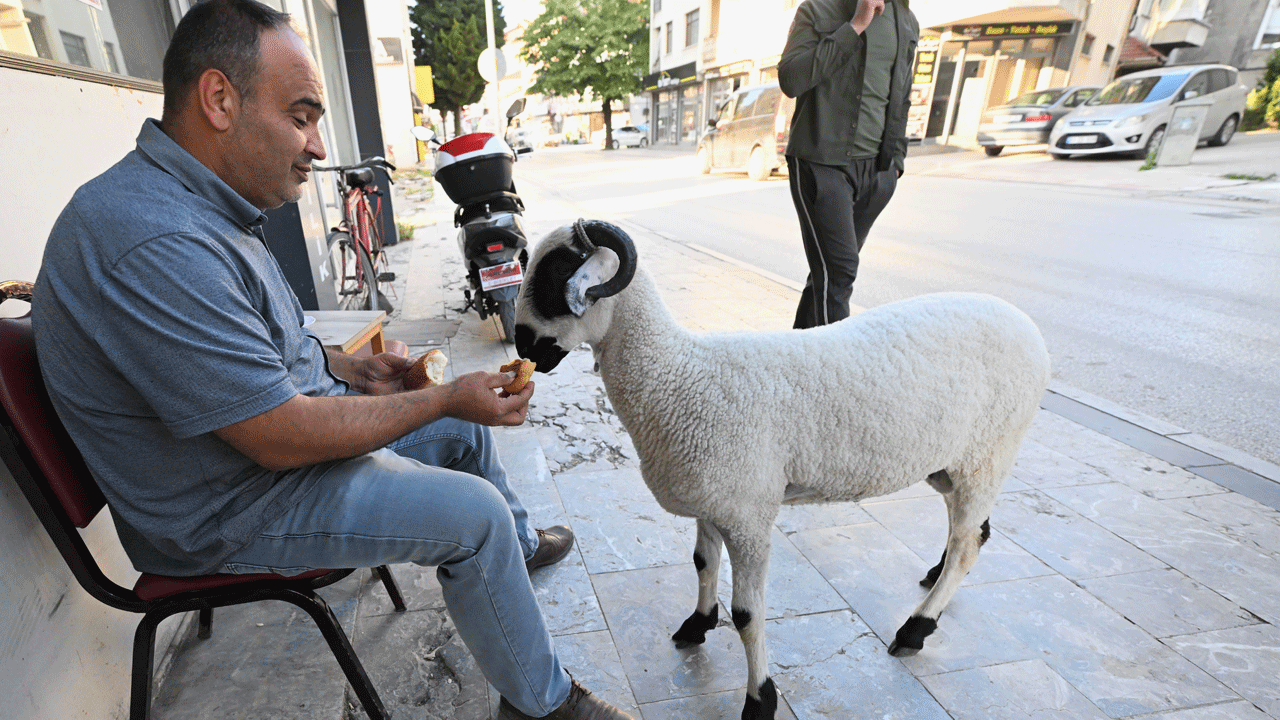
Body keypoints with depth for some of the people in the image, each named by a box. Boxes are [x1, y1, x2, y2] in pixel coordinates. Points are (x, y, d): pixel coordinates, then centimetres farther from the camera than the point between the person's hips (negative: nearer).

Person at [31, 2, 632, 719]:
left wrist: (349, 369, 2)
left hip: (283, 417, 10)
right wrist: (446, 398, -22)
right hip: (229, 508, -10)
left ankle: (519, 544, 40)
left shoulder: (200, 205, 4)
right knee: (474, 513, -19)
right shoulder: (154, 244, -31)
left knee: (467, 424, 13)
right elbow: (281, 440, -30)